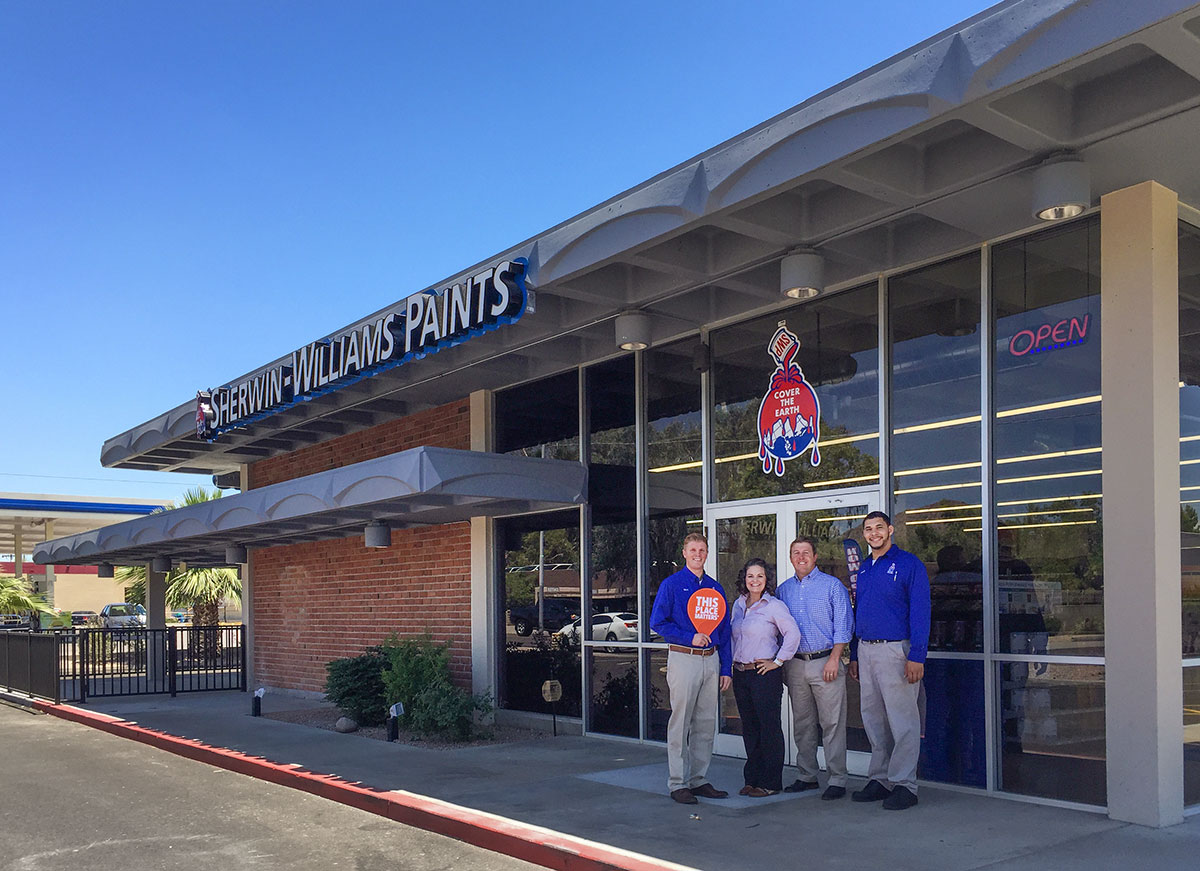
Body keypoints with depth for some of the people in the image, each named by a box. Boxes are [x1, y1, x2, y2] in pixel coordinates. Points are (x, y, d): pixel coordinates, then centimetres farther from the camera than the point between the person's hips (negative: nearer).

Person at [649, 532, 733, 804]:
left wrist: (726, 669, 10)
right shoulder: (671, 585, -1)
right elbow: (657, 622, -7)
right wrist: (690, 637, -14)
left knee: (706, 724, 9)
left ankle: (699, 780, 18)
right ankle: (678, 784, 5)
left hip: (711, 660, 5)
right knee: (681, 724, -2)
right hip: (683, 659, -5)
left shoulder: (715, 588, 13)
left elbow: (724, 631, 15)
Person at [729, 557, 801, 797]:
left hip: (765, 673, -7)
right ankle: (753, 778, 20)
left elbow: (793, 634, -14)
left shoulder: (774, 606, -7)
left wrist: (778, 661, -13)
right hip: (740, 673, 7)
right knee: (749, 727, 11)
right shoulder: (738, 605, 13)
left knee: (769, 727, -2)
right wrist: (733, 664, 15)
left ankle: (771, 782, 6)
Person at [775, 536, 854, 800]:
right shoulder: (784, 590, 13)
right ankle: (806, 776, 19)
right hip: (795, 664, 5)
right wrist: (781, 663, 9)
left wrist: (834, 659, -12)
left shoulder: (832, 585, 0)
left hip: (825, 661, -4)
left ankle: (837, 780, 1)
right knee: (801, 724, 9)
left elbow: (843, 625, -4)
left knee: (832, 723, -4)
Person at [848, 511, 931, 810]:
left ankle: (903, 784, 4)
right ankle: (879, 779, 21)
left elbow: (920, 613, -10)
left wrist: (916, 656, -17)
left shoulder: (908, 564, -5)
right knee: (873, 718, 12)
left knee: (902, 720, -3)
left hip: (895, 649, -7)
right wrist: (854, 655, 16)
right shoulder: (863, 569, 16)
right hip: (866, 650, 7)